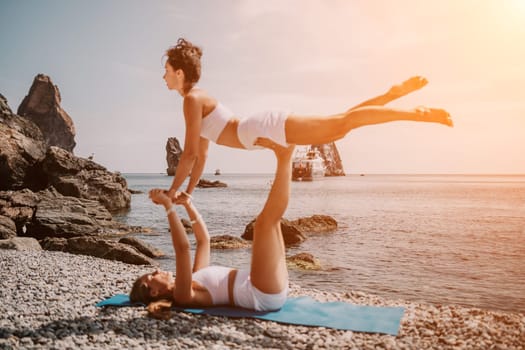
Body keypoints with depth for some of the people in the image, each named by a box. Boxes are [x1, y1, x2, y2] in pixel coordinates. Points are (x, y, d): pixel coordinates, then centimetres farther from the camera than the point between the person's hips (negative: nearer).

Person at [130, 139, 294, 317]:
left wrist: (188, 204, 16)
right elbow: (183, 247, -22)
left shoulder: (193, 282, 21)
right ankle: (283, 157, -11)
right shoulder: (182, 296, -6)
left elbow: (203, 239, 24)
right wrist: (168, 206, -17)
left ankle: (283, 157, 3)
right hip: (264, 295, -8)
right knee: (265, 221, -21)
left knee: (271, 220, 16)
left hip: (271, 291, 8)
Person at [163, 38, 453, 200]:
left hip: (269, 128, -8)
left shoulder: (192, 100, -7)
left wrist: (172, 191, -4)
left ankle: (416, 113, -12)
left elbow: (190, 153, -13)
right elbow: (202, 154, 25)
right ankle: (392, 93, 17)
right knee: (337, 126, 12)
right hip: (267, 131, 8)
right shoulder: (197, 99, 20)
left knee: (340, 124, -13)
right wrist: (188, 192, 24)